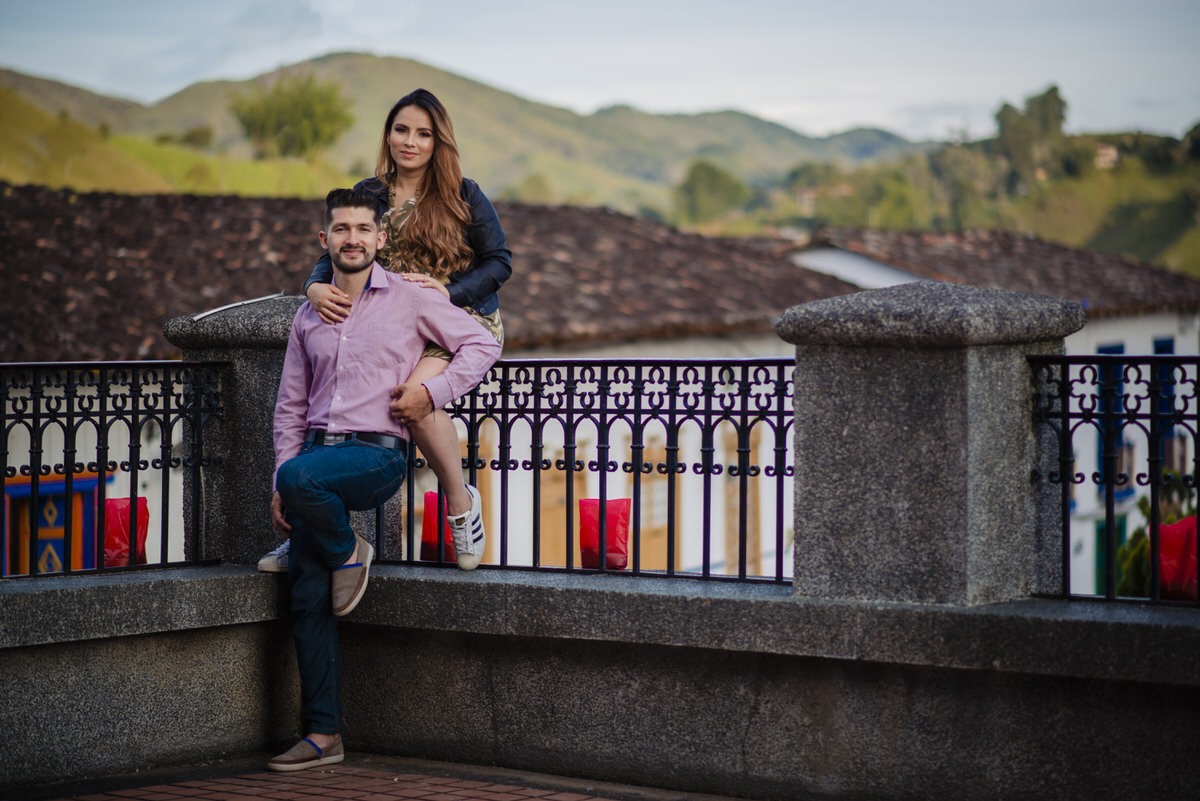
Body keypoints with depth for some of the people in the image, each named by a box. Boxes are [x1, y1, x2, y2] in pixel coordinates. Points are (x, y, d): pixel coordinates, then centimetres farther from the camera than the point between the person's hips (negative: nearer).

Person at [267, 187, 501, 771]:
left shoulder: (409, 298, 3)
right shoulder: (308, 318, 15)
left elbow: (482, 344, 7)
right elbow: (290, 407, 17)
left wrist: (431, 392, -6)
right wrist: (279, 486, 7)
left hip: (377, 454, -5)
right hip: (317, 449, 5)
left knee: (303, 476, -36)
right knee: (308, 600, -4)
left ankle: (348, 553, -5)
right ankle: (322, 735, 1)